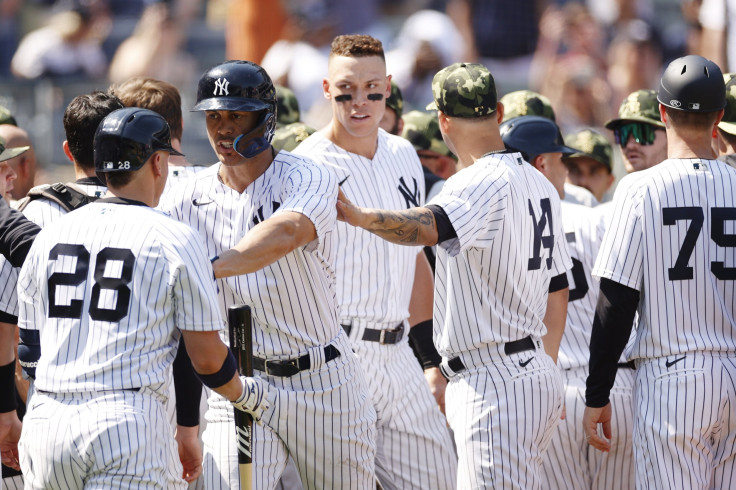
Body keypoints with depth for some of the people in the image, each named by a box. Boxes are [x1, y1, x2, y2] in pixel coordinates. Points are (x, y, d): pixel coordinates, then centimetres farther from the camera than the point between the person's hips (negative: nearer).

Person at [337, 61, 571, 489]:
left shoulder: (484, 182, -15)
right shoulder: (540, 184, 15)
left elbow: (429, 228, -36)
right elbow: (557, 289, 21)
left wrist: (360, 217, -50)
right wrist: (547, 372, 28)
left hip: (496, 385, -10)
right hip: (538, 375, 10)